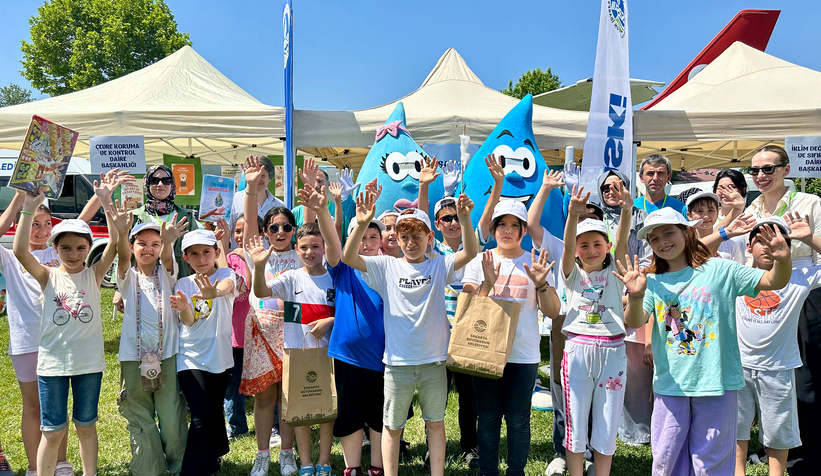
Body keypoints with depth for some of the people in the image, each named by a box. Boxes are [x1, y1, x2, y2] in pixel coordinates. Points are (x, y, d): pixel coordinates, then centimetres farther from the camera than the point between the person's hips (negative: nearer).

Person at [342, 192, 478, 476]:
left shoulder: (439, 266, -1)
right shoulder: (387, 266, -2)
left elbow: (470, 252, -16)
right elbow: (348, 258, -13)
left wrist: (464, 218, -33)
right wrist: (362, 225, -30)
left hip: (433, 361, 1)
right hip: (398, 362, -1)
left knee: (435, 422, 15)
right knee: (392, 425, 11)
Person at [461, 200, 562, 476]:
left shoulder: (536, 264, 5)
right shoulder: (479, 262, 6)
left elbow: (553, 312, 0)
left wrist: (541, 283, -17)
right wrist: (488, 284, -17)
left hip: (524, 355, 0)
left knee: (518, 420, 4)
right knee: (488, 417, 7)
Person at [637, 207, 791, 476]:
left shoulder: (719, 270, -2)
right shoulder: (653, 282, 3)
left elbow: (774, 282, -6)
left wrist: (782, 260, -27)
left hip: (716, 381, -2)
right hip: (670, 383, 2)